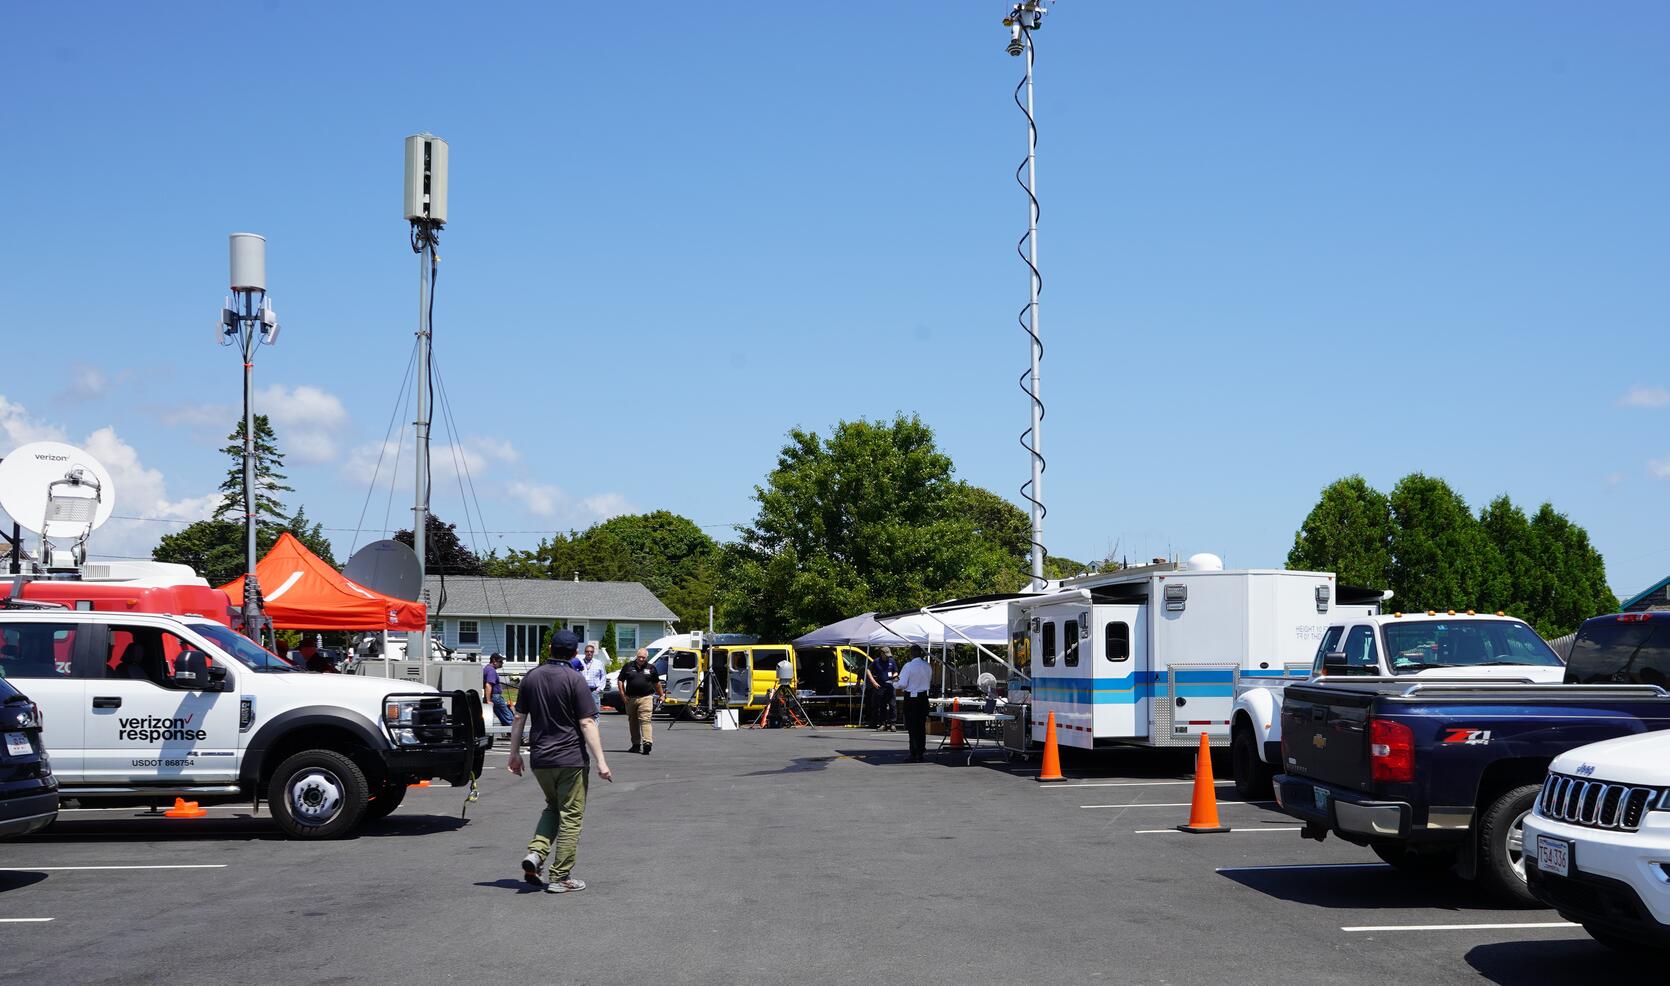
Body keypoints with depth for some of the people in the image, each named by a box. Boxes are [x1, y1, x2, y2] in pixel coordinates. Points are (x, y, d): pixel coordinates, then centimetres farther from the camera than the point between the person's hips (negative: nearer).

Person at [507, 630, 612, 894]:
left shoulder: (531, 678, 5)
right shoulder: (574, 680, -10)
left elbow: (519, 718, 9)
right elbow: (586, 723, -14)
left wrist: (514, 754, 18)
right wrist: (601, 762, -13)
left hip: (540, 759, 5)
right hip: (571, 759, -5)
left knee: (553, 807, 23)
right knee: (570, 817, 4)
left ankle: (535, 853, 2)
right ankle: (561, 878, 5)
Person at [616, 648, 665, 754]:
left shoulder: (651, 668, 8)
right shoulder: (628, 666, 6)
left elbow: (657, 683, 19)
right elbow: (620, 680, 9)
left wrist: (662, 694, 20)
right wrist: (623, 695, 2)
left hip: (646, 698, -2)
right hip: (630, 698, 2)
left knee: (645, 720, -15)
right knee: (633, 722, 11)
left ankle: (647, 743, -24)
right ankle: (636, 744, 22)